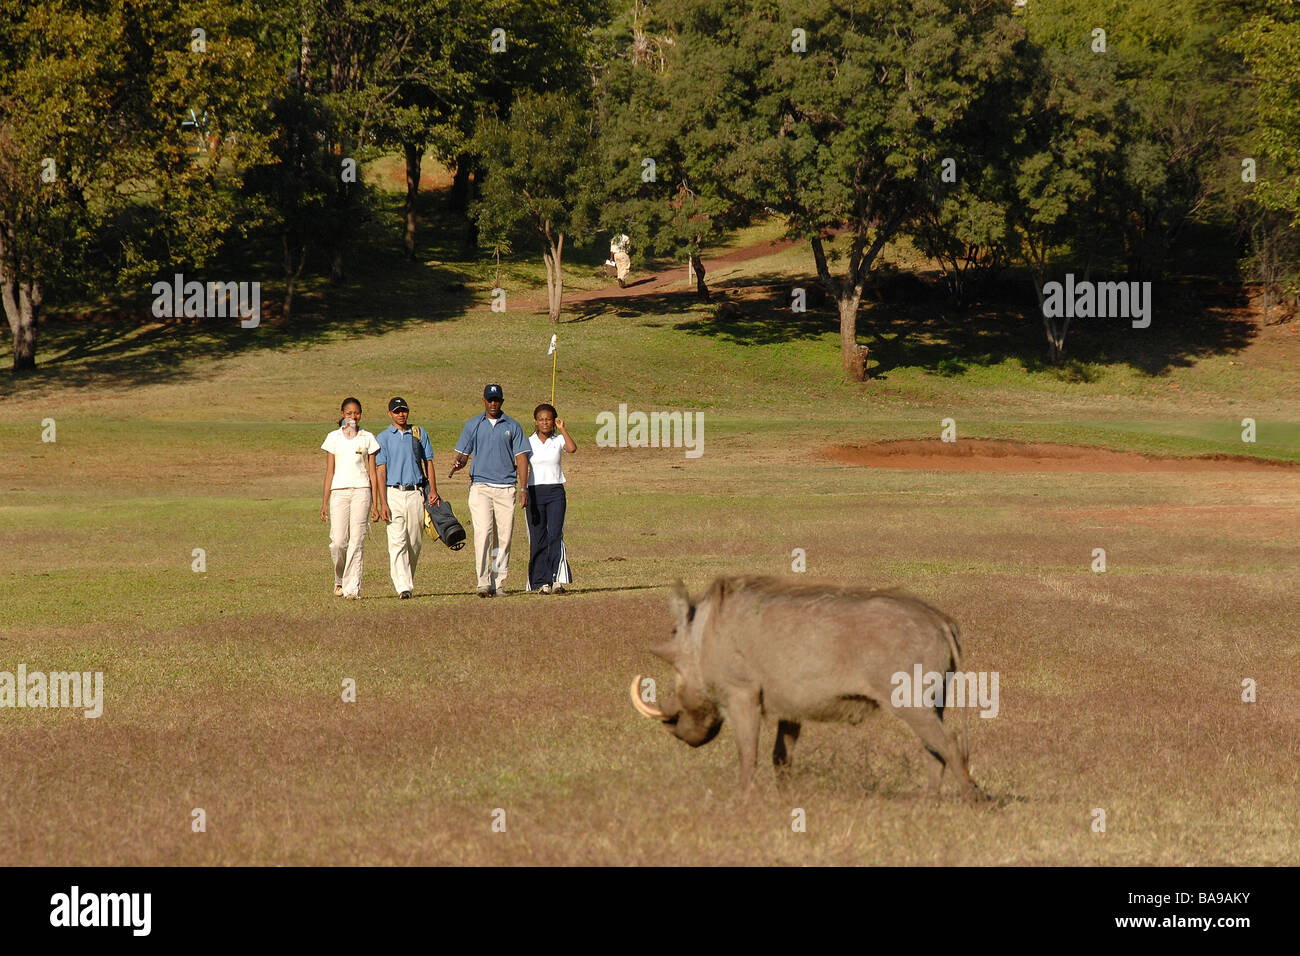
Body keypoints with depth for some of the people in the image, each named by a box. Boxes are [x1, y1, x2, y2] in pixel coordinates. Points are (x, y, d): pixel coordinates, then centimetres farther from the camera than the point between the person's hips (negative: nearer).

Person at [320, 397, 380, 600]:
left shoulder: (367, 438, 8)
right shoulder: (334, 438, 10)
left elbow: (372, 471, 8)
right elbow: (329, 471, 9)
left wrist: (375, 503, 3)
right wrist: (325, 502, 4)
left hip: (361, 490, -1)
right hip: (339, 491, 1)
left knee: (356, 540, -8)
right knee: (338, 541, -7)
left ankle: (352, 588, -7)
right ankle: (340, 579, 18)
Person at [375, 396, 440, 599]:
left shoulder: (419, 434, 12)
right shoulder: (384, 437, 5)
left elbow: (428, 462, 13)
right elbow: (381, 470, 0)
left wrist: (433, 490, -1)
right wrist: (382, 503, -9)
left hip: (416, 493, 2)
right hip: (394, 493, -2)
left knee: (414, 543, 4)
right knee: (397, 541, -12)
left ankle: (409, 581, 19)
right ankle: (403, 587, -19)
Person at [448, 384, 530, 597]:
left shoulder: (512, 426, 11)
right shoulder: (473, 425, 12)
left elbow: (521, 458, 9)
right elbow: (463, 454, 12)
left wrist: (523, 489, -1)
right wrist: (458, 464, -13)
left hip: (506, 488, 1)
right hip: (480, 486, -1)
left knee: (503, 537, -1)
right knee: (483, 532, -15)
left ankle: (498, 583, 6)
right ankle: (483, 582, -18)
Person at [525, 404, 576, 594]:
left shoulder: (558, 441, 5)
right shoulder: (529, 442, 7)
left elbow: (572, 448, -16)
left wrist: (562, 429, -10)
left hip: (555, 492, -1)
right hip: (535, 491, 1)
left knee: (555, 535, -14)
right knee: (538, 538, -1)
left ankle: (558, 578, -19)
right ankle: (542, 582, 3)